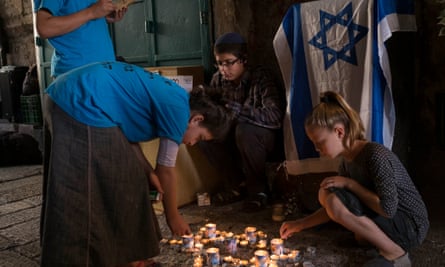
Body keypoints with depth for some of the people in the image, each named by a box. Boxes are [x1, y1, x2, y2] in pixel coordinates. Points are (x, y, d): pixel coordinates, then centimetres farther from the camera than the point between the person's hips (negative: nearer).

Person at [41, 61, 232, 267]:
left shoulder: (168, 98, 16)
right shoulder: (178, 108, -10)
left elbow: (127, 126, 17)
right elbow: (167, 169, -3)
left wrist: (147, 170, 5)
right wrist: (173, 217, 11)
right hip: (80, 103, -10)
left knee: (124, 175, 14)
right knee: (82, 193, -3)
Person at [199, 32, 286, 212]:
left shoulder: (260, 77, -21)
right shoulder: (218, 79, -5)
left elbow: (274, 116, -34)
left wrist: (232, 108, -35)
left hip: (269, 138, -6)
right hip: (237, 139, 6)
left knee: (245, 130, -35)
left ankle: (258, 190, -11)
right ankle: (237, 185, 1)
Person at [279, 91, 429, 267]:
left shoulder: (376, 155, -24)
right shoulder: (347, 161, 1)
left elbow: (388, 209, -28)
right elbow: (334, 210, 7)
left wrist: (350, 184, -21)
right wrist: (300, 224, 3)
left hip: (410, 226, -9)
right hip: (385, 220, 9)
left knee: (331, 197, -25)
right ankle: (372, 237, 5)